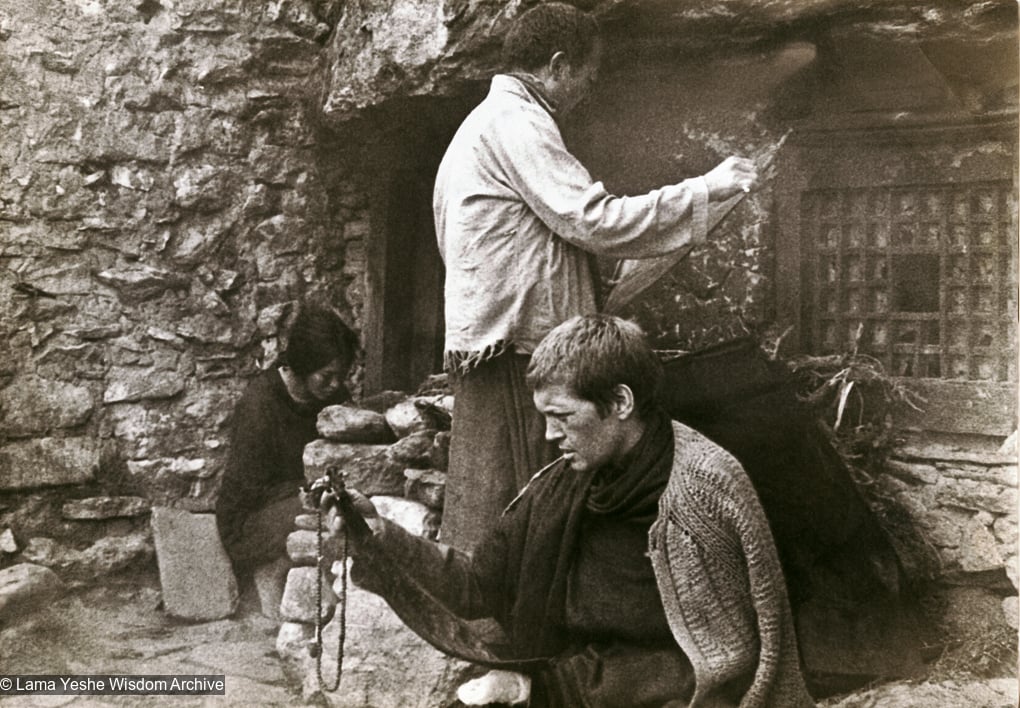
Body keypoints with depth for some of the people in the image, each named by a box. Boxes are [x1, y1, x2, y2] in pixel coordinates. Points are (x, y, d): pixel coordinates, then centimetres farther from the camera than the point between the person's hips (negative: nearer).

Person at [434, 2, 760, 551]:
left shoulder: (483, 124, 23)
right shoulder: (515, 120, -9)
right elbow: (595, 221, -16)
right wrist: (704, 190, -10)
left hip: (483, 346, 10)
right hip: (515, 347, -10)